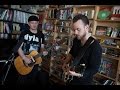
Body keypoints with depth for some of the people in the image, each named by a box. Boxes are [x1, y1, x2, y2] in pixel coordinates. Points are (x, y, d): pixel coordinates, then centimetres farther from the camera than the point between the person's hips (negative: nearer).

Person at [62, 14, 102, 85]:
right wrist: (66, 63, 4)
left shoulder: (95, 46, -25)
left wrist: (79, 74, -34)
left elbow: (94, 69, -23)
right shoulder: (76, 40, -4)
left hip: (84, 81, -6)